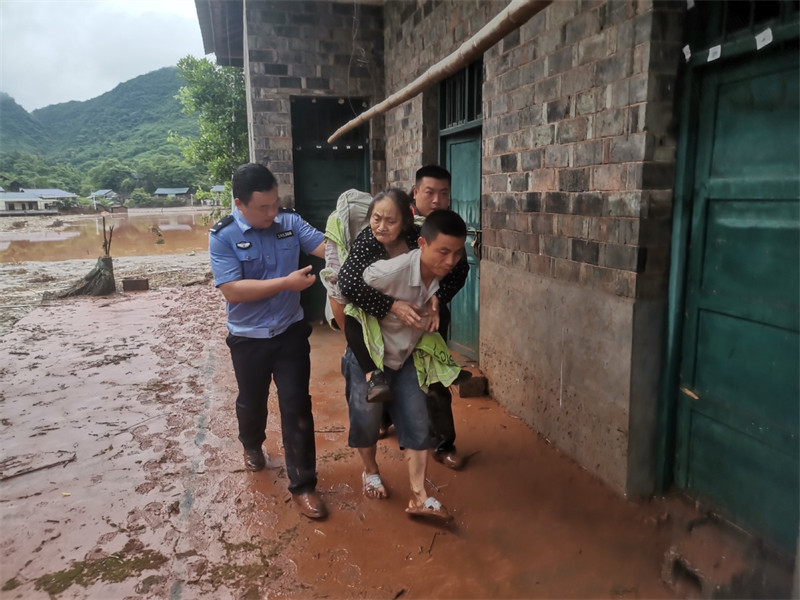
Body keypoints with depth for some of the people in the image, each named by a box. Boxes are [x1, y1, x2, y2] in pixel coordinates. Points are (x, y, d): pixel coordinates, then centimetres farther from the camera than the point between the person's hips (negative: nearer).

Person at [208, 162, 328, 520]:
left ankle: (302, 485, 15)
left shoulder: (290, 222, -5)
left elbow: (327, 247, -13)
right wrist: (287, 282, -28)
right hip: (248, 339, -1)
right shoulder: (223, 236, -15)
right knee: (251, 402, 21)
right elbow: (232, 290, -23)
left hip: (291, 332, 1)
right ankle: (252, 446, 54)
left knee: (296, 407, 2)